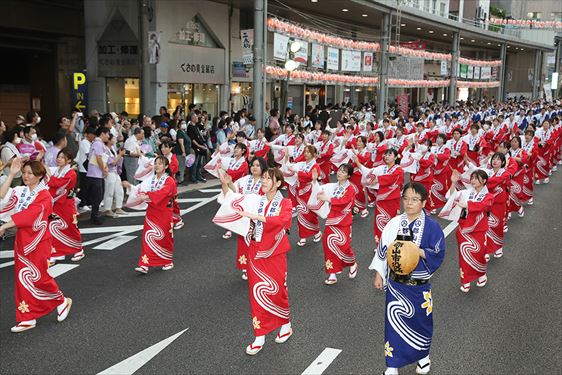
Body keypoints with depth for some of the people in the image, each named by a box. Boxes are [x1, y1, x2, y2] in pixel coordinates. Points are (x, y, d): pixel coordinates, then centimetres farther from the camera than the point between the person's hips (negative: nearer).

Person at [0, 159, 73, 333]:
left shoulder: (44, 195, -13)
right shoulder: (21, 191, 7)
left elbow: (28, 215, -23)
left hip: (37, 242, -6)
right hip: (21, 240, 6)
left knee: (37, 278, -5)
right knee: (22, 280, 7)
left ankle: (62, 301, 20)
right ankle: (27, 318, 16)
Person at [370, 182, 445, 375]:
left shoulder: (432, 227, -11)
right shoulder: (394, 223, -5)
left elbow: (438, 255, -10)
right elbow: (383, 250, 2)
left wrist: (417, 251, -25)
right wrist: (378, 275, 4)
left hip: (419, 286, -1)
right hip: (395, 283, 1)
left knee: (420, 321, 16)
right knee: (394, 323, 7)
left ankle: (423, 356, 43)